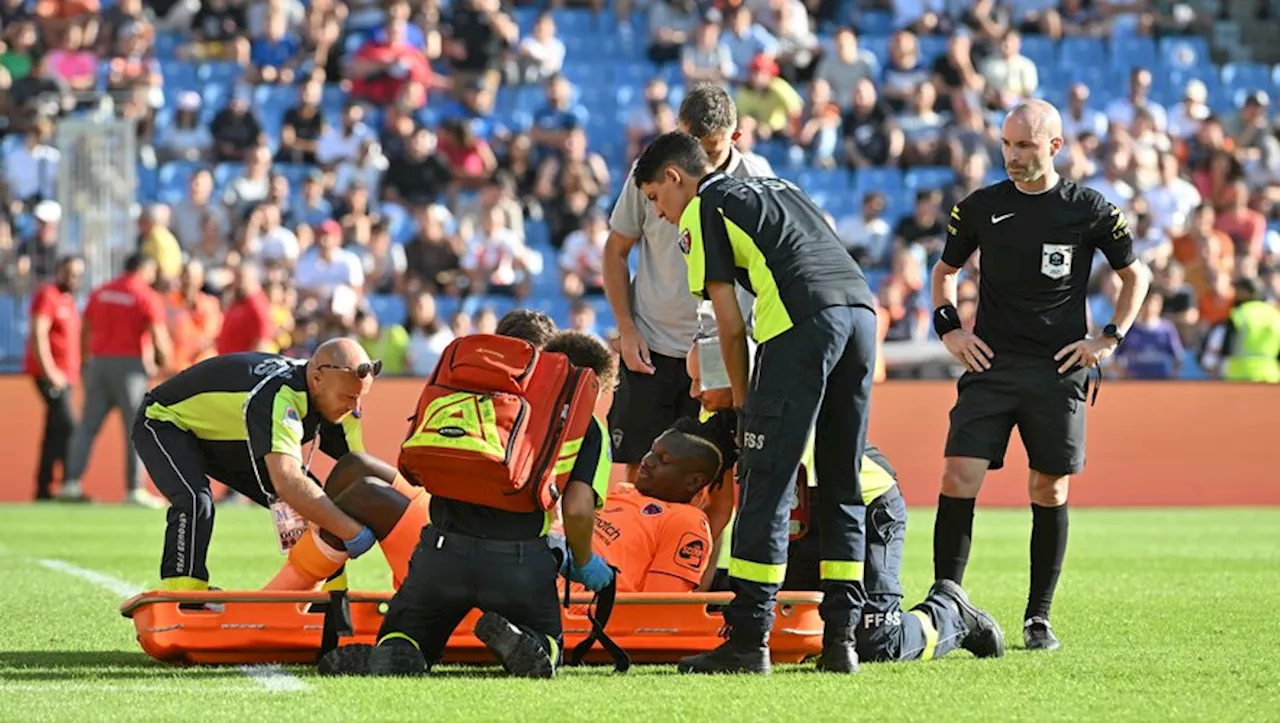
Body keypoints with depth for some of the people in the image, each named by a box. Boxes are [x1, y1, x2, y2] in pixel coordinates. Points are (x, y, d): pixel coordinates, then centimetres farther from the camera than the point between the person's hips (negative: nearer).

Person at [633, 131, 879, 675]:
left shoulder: (702, 211, 12)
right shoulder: (775, 188, 33)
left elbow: (730, 325, 6)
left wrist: (743, 401, 18)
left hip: (804, 321, -7)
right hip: (862, 308, 7)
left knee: (766, 486, -3)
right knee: (841, 488, 13)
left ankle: (748, 640, -4)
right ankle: (841, 640, 10)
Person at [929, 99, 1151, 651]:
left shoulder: (1091, 211, 1)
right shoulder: (980, 208, 6)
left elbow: (1135, 275, 13)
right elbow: (945, 270, 21)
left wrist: (1109, 339, 3)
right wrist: (948, 328, 6)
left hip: (1058, 372, -1)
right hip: (990, 364, 1)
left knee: (1049, 493, 3)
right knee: (959, 478, -11)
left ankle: (1039, 617, 14)